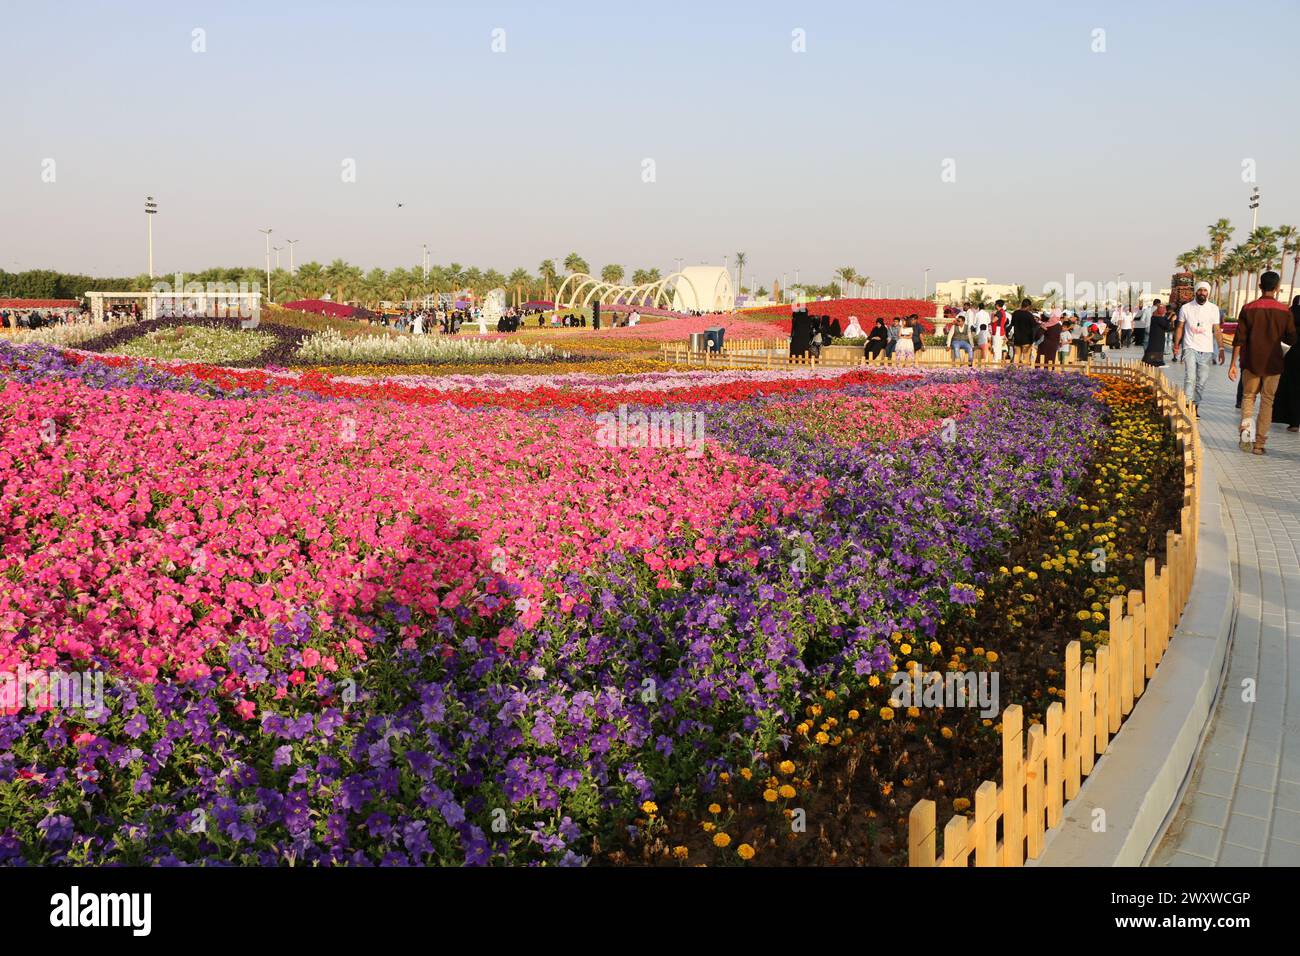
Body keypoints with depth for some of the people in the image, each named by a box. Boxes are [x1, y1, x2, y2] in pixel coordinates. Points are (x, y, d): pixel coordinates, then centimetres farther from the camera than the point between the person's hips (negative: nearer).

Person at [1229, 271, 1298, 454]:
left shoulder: (1249, 308, -5)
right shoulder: (1284, 311, -4)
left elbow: (1239, 339, -6)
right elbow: (1291, 340, 0)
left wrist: (1233, 363, -1)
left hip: (1251, 362, 0)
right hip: (1273, 364, 0)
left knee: (1248, 396, 16)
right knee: (1267, 401, 8)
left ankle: (1246, 424, -10)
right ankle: (1259, 443, 6)